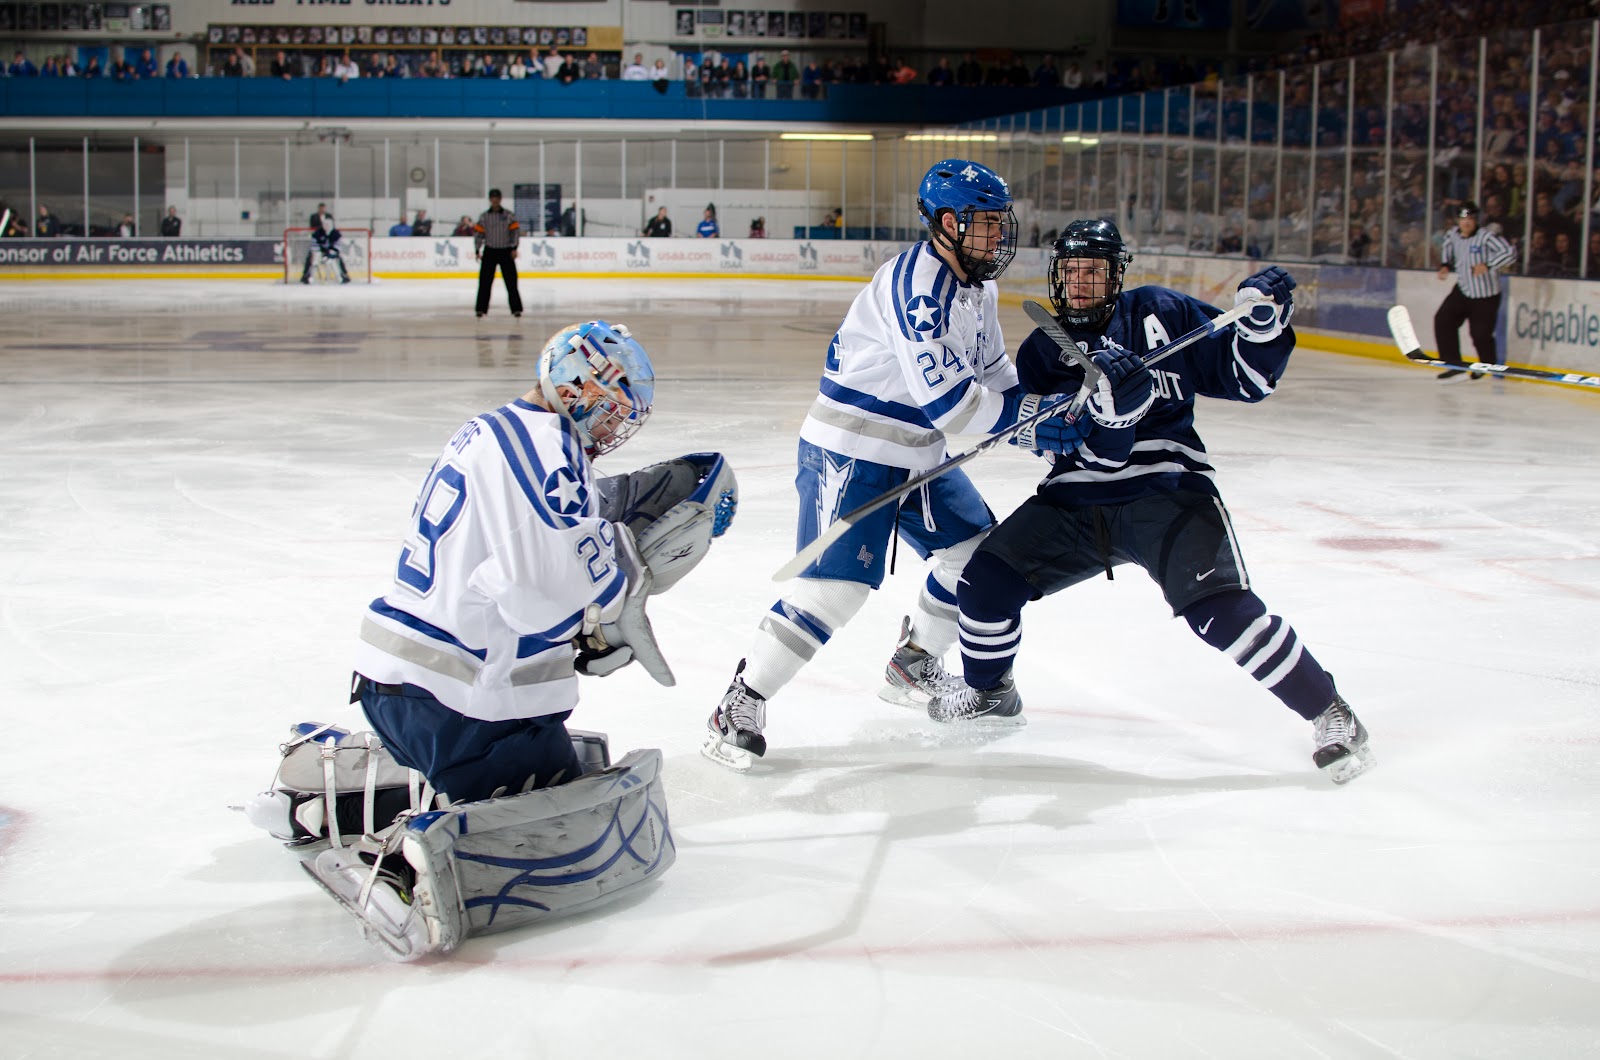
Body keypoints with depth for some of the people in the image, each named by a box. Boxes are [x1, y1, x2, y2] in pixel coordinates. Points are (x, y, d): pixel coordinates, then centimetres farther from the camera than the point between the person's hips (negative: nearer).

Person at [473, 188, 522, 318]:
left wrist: (514, 248, -10)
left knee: (511, 281, -2)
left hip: (506, 252, -1)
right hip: (490, 251, 1)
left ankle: (516, 308, 2)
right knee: (485, 281, -1)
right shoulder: (483, 216, 5)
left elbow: (516, 231, -2)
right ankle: (481, 308, 5)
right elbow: (478, 233, 6)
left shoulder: (509, 215, 1)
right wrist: (477, 250, 0)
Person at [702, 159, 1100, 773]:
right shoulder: (916, 284, -23)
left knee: (977, 548, 15)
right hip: (851, 450, -10)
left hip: (916, 454, 10)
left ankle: (914, 665, 31)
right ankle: (741, 706, -7)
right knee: (839, 579, -16)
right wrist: (1032, 417, -20)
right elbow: (945, 398, -29)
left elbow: (991, 372, 20)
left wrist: (1044, 401, 4)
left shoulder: (976, 287, 9)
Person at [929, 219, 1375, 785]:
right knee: (987, 579, -8)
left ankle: (1328, 711, -7)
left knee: (1219, 607, -23)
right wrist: (1107, 407, -31)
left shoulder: (1160, 314, -1)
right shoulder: (1041, 352, 3)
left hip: (1166, 492, -3)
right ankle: (989, 689, 22)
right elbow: (1090, 452, -10)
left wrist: (1263, 321, -17)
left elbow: (1245, 378, 0)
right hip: (1075, 502, 4)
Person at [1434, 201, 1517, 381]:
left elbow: (1510, 252, -28)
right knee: (1443, 319, -9)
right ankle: (1454, 364, -1)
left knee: (1480, 334, -5)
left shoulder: (1486, 237, -21)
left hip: (1486, 296, -6)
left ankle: (1488, 365, 27)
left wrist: (1487, 265, -35)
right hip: (1463, 290, 6)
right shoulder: (1452, 235, -1)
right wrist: (1445, 266, 2)